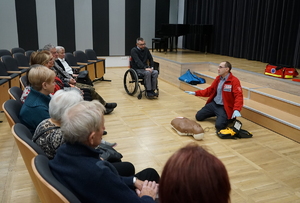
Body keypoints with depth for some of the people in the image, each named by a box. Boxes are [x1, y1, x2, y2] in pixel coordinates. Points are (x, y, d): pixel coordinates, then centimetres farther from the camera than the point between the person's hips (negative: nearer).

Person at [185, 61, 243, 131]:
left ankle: (230, 117, 10)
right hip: (214, 104, 7)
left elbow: (239, 96, -24)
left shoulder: (234, 81, -18)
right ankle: (217, 114, 25)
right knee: (198, 116, 7)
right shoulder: (218, 78, 6)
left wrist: (236, 110, -40)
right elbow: (210, 90, 16)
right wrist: (195, 93, 10)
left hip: (224, 107, -7)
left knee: (219, 125, -24)